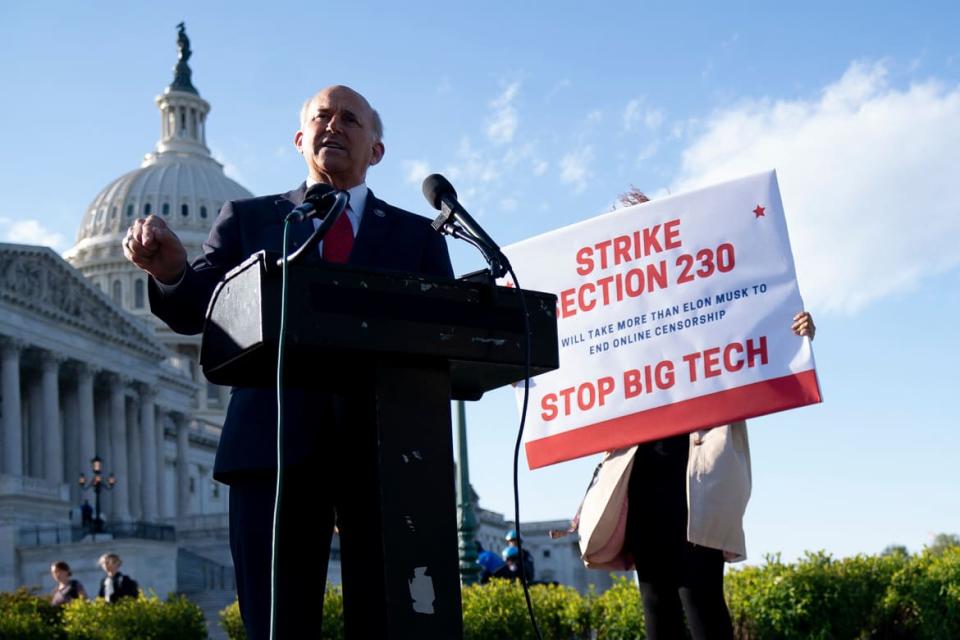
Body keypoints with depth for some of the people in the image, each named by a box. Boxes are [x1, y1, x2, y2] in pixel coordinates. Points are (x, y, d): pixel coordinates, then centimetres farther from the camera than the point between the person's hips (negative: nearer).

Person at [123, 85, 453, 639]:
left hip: (384, 446, 0)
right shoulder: (249, 218, 18)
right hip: (275, 444, 0)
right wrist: (171, 270, -17)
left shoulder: (419, 235, 18)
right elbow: (195, 311, 5)